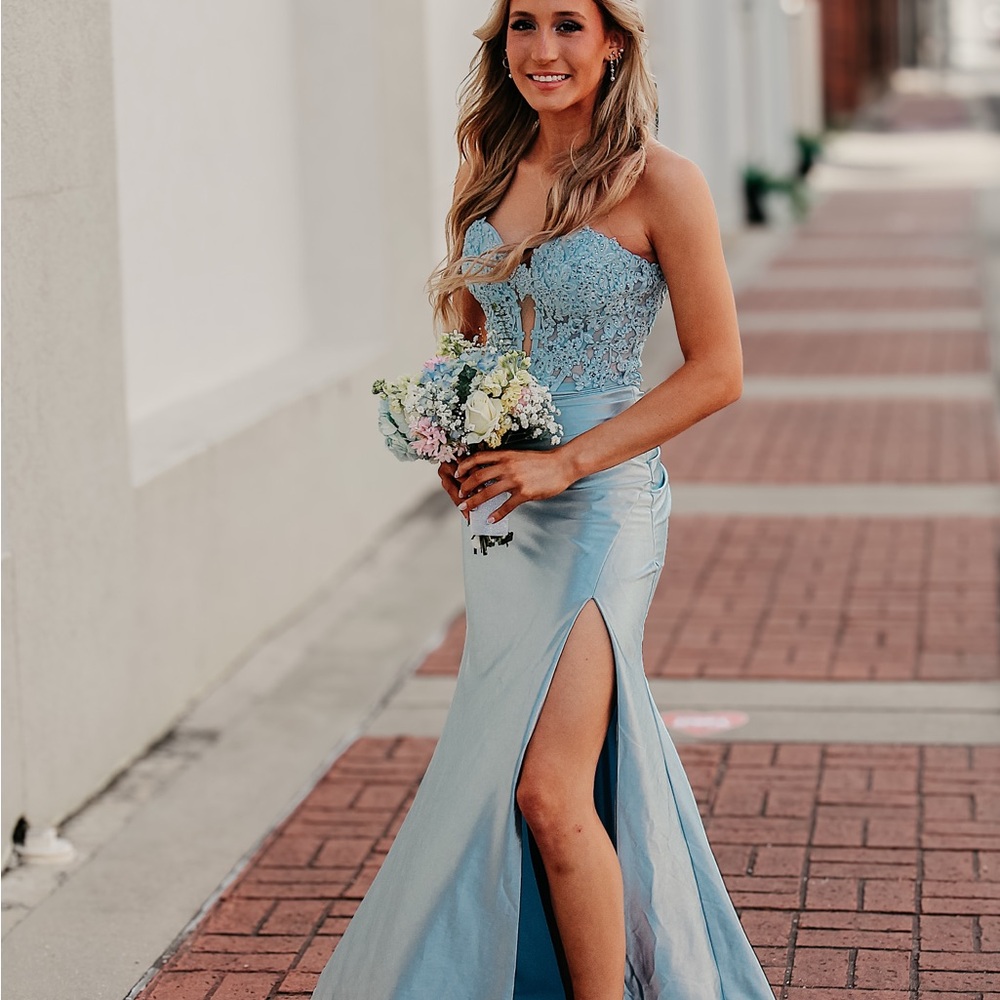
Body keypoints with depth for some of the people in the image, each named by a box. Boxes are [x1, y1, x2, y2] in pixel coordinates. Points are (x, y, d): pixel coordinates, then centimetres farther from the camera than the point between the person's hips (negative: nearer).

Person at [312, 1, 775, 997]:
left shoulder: (658, 183, -10)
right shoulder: (490, 172, 8)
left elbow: (717, 370, -9)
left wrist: (565, 463, -16)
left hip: (601, 504, -6)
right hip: (501, 505, 7)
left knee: (548, 789, -14)